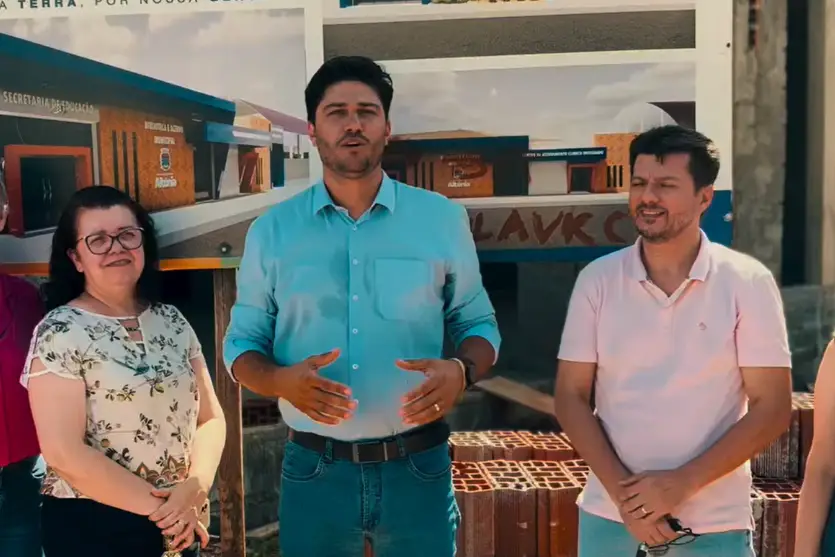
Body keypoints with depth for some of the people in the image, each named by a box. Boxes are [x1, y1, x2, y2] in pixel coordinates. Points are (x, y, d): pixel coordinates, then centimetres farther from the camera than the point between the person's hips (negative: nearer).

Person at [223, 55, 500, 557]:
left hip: (418, 467, 0)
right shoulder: (271, 230, 2)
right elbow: (242, 344, 6)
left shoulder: (443, 219, 1)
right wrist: (282, 381, -16)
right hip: (314, 470, 1)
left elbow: (479, 325, 7)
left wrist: (461, 372, -15)